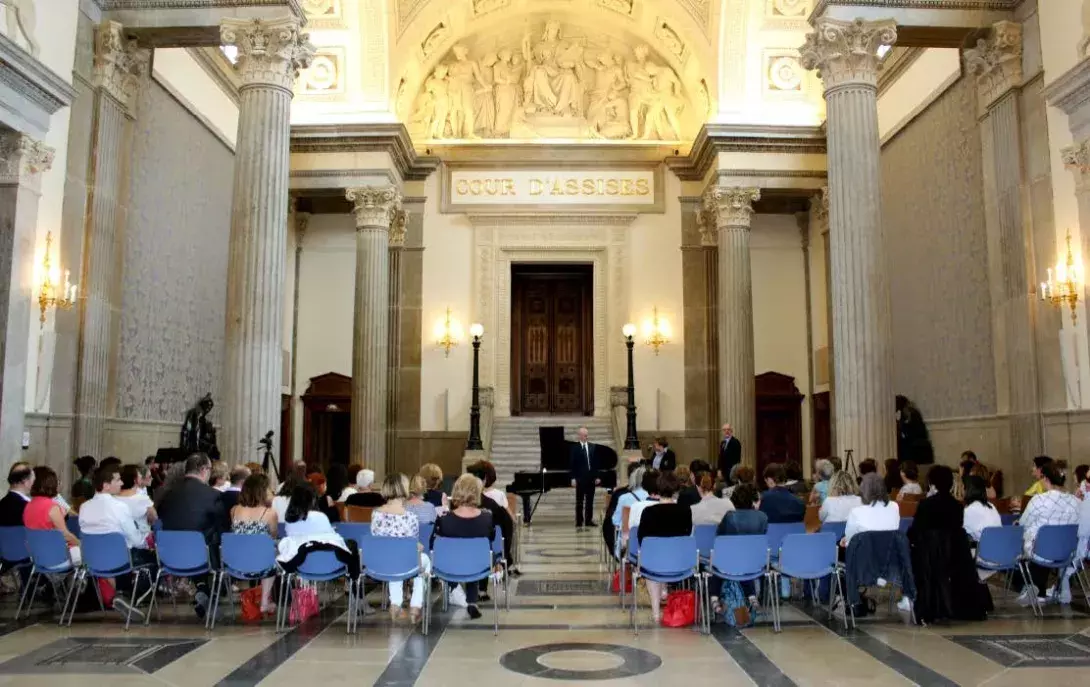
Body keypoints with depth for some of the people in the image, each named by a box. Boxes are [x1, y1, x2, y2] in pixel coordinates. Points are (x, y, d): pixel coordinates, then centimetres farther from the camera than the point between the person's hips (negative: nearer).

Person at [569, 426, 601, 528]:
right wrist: (573, 478, -11)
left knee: (590, 500, 8)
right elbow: (571, 464, -6)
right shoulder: (574, 447, -4)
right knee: (579, 501, 2)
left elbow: (596, 462, 9)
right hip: (580, 478, -4)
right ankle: (579, 522, 6)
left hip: (591, 477, 4)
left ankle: (589, 520, 16)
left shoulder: (593, 447, 8)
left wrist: (597, 476, 4)